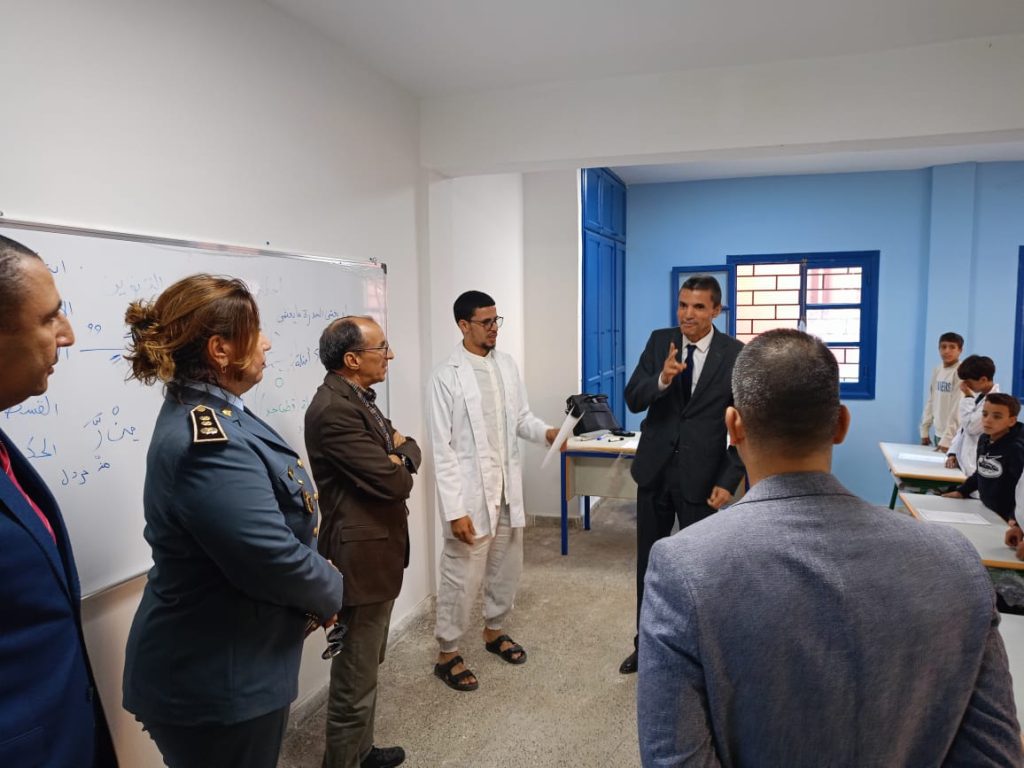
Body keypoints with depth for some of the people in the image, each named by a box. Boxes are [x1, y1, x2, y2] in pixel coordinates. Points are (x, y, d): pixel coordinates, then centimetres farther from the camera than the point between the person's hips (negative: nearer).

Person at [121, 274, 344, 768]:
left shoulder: (207, 414, 5)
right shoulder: (208, 440, -29)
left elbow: (265, 528, 11)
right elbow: (273, 557, -30)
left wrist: (317, 590, 2)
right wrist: (330, 593, -10)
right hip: (217, 681, -10)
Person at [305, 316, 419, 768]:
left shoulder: (358, 398, 10)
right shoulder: (334, 409, -23)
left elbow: (409, 452, 11)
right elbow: (394, 482, -25)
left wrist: (400, 451, -11)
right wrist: (397, 462, -4)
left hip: (377, 548, 11)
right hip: (362, 556, -11)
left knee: (365, 666, 24)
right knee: (355, 677, 6)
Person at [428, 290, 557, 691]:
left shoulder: (507, 364, 4)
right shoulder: (446, 375, -13)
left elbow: (521, 417, 10)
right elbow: (443, 449, -15)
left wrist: (546, 431, -13)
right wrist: (454, 509, -18)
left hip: (507, 487, 6)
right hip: (471, 493, -6)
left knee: (507, 567, 19)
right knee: (463, 576, 4)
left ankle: (494, 631, 41)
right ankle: (447, 654, 23)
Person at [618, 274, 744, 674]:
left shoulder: (736, 354, -9)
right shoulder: (659, 341, -1)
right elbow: (633, 399, -7)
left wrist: (729, 480, -12)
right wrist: (662, 378, -27)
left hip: (701, 475, -3)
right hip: (655, 469, 3)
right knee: (648, 562, 15)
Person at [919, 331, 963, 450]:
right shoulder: (936, 371, 9)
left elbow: (958, 409, -17)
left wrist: (947, 438, -19)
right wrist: (924, 430, 11)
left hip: (954, 436, -7)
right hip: (938, 432, 7)